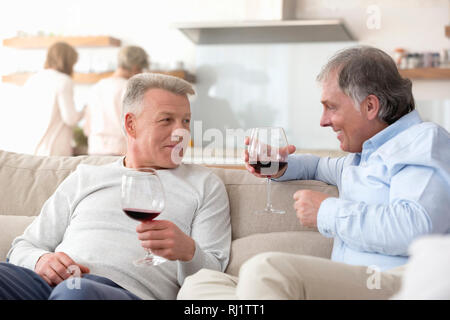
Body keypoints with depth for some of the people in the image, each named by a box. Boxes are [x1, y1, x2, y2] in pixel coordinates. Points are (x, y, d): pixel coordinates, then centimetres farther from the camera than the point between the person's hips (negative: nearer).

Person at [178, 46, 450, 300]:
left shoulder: (425, 139, 1)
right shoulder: (364, 156, 31)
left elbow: (416, 227, -17)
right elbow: (322, 166, 52)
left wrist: (327, 211, -7)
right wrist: (279, 167, 28)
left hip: (395, 282, -9)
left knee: (265, 269, -35)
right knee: (200, 282, -5)